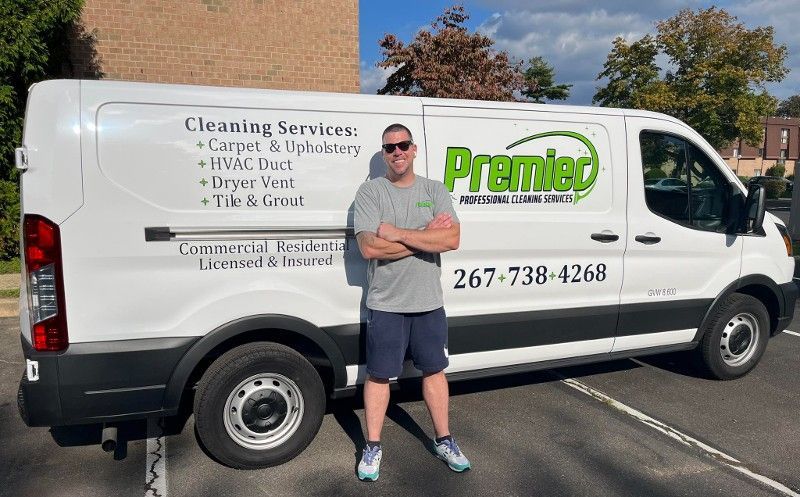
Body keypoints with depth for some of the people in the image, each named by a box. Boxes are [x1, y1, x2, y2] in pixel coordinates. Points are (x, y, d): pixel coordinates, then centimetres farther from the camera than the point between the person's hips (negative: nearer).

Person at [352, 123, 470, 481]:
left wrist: (398, 233, -17)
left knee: (434, 371, 15)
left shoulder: (435, 191, 3)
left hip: (429, 303, 3)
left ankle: (444, 441, 32)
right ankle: (373, 448, 25)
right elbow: (369, 247, -18)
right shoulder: (370, 192, -5)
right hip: (386, 304, -2)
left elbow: (452, 239, -11)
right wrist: (427, 236, -14)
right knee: (379, 375, 8)